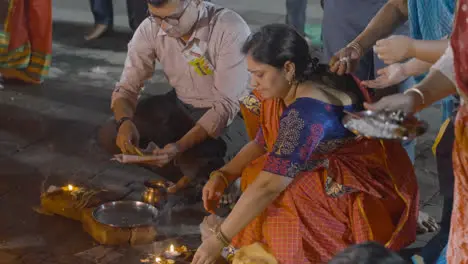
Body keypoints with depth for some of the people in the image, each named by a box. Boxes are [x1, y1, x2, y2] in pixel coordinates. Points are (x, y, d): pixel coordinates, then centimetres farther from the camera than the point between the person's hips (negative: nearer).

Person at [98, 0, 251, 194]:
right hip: (181, 106, 5)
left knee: (190, 158, -34)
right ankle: (199, 171, -6)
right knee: (110, 136, -12)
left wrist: (179, 147, -39)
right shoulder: (150, 29, -14)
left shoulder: (231, 29, -29)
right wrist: (125, 121, -32)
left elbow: (227, 104, -28)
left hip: (230, 113, -5)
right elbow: (127, 88, -9)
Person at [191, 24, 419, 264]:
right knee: (253, 176, -5)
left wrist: (219, 240, -29)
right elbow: (262, 144, 12)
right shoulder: (287, 90, -2)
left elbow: (268, 186, -33)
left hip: (371, 195, -9)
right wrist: (222, 176, -5)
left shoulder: (306, 111, -30)